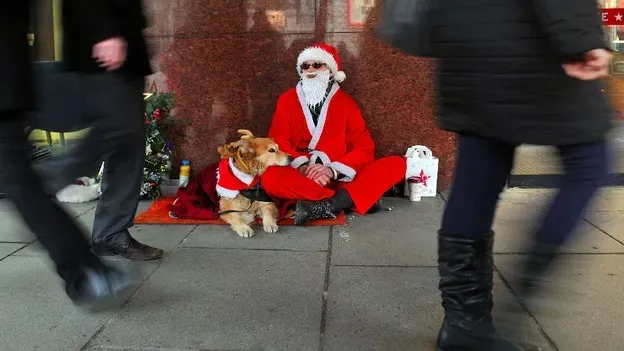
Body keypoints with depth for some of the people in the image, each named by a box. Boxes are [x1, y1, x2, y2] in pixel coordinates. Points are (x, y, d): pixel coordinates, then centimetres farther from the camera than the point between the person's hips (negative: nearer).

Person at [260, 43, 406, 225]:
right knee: (270, 178, -34)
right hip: (301, 177, -1)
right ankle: (343, 200, -28)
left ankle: (324, 206, -34)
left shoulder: (345, 102, 8)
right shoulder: (287, 100, 8)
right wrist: (302, 167, -21)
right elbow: (278, 143, -2)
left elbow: (364, 148, 1)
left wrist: (333, 171, -16)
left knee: (396, 165, -20)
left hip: (340, 178, 2)